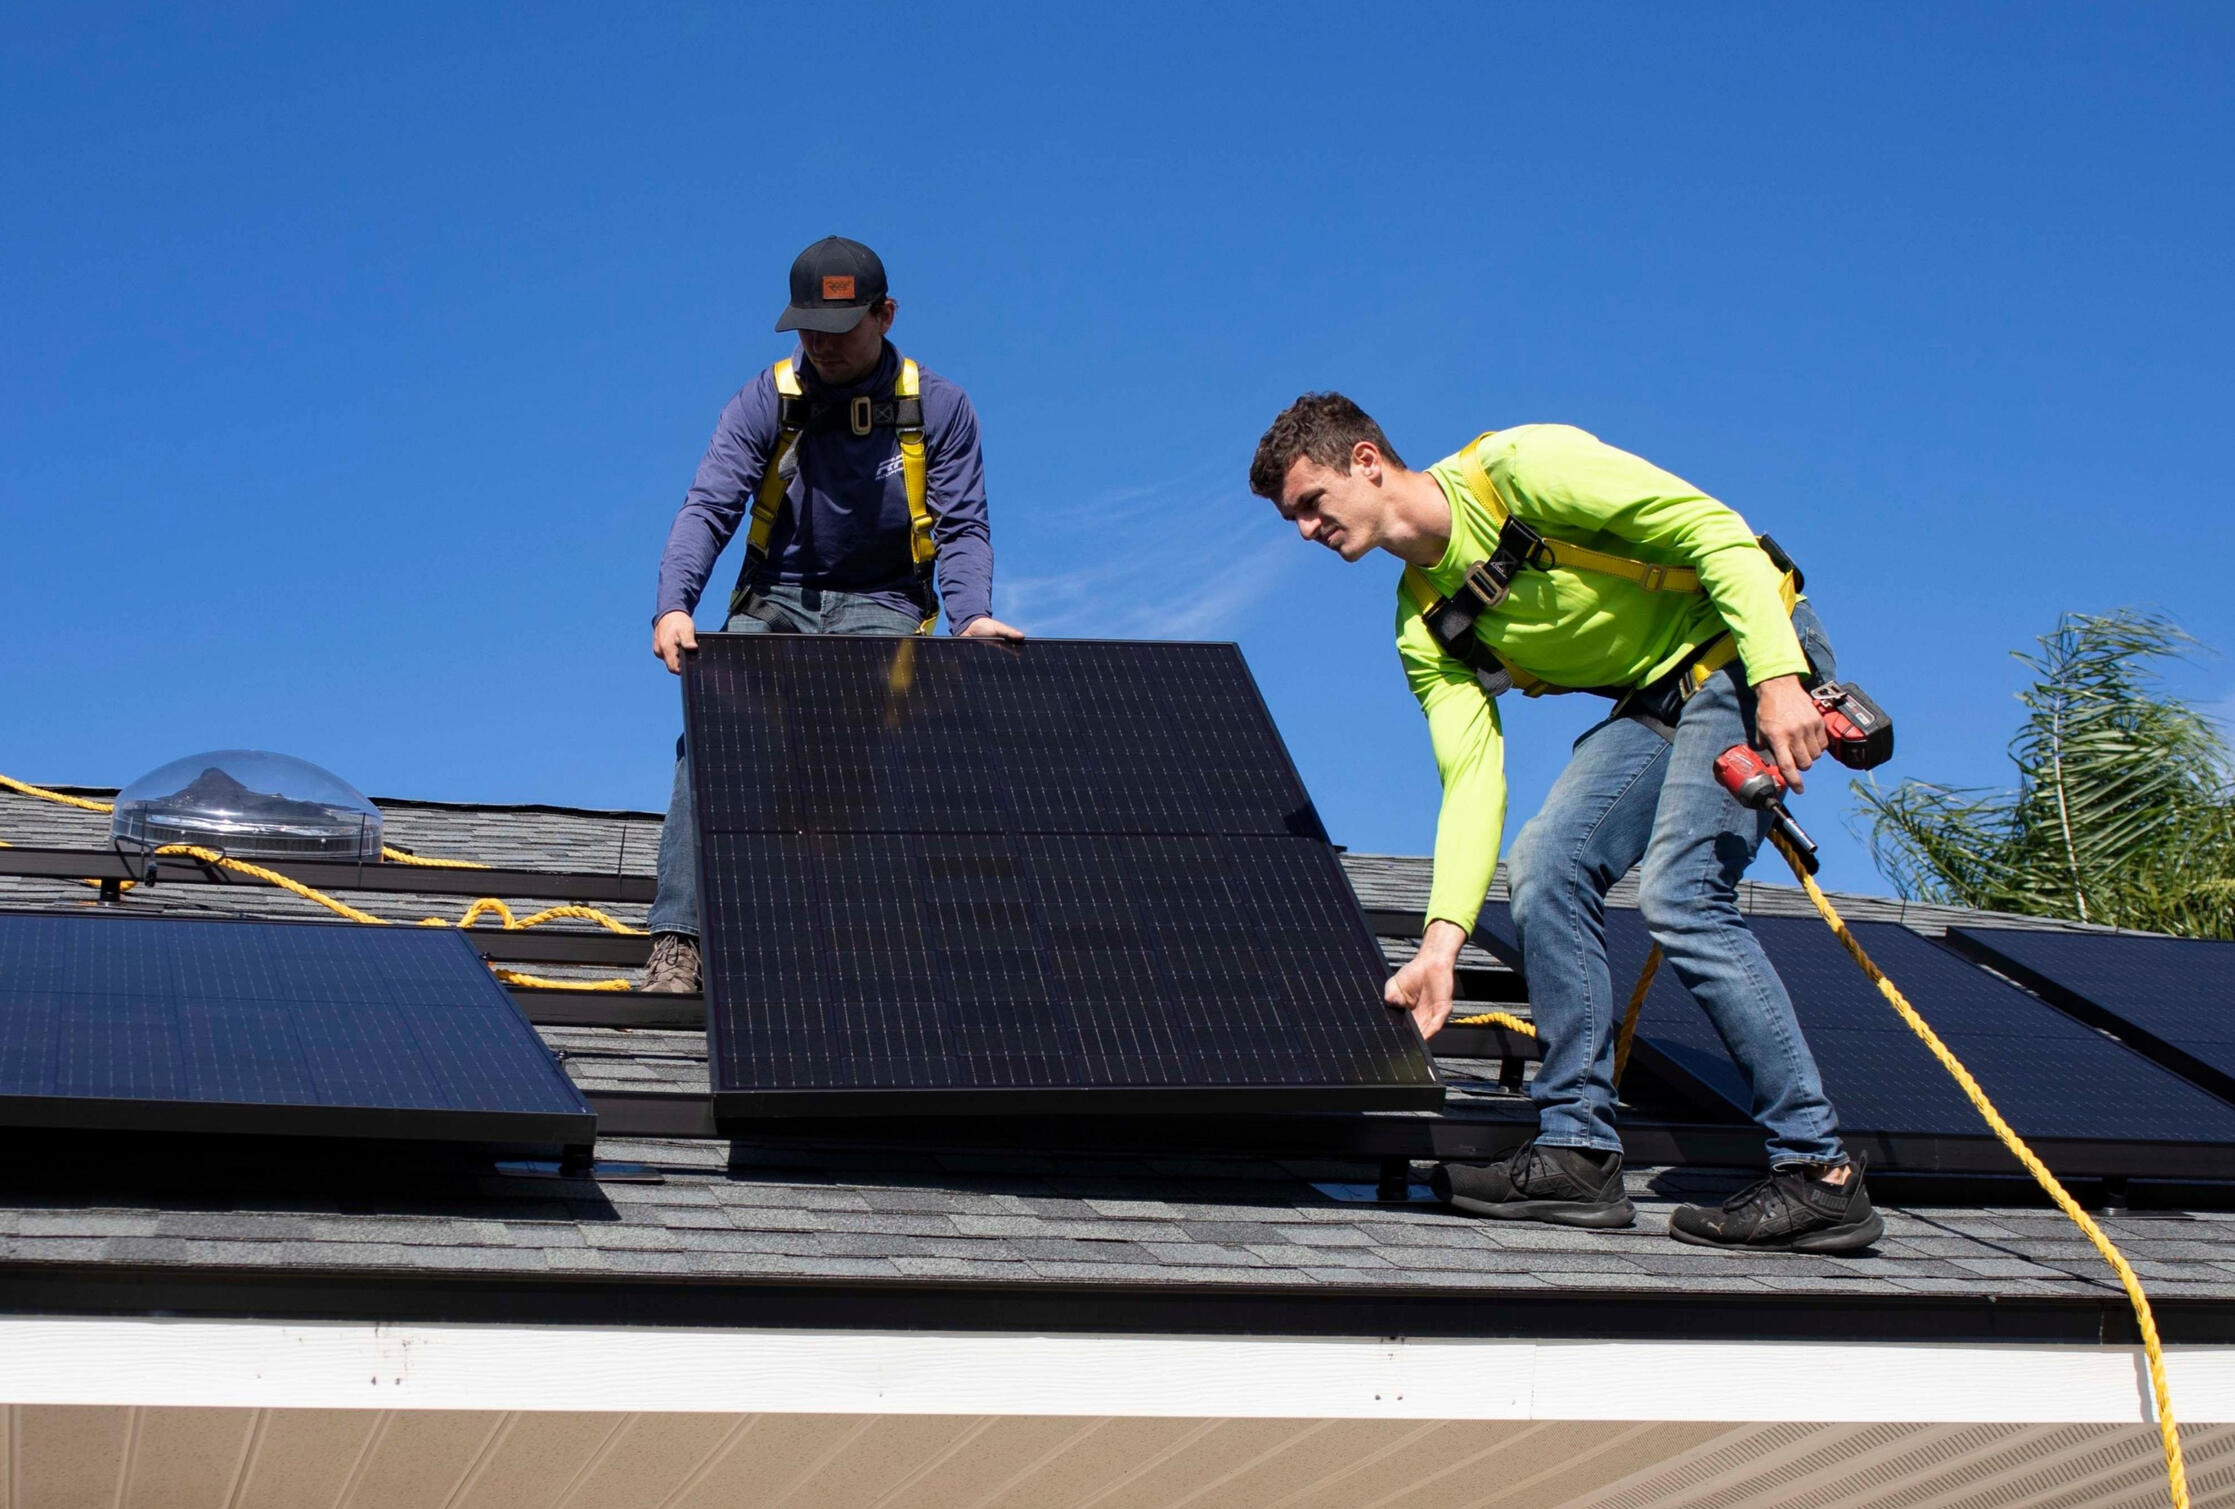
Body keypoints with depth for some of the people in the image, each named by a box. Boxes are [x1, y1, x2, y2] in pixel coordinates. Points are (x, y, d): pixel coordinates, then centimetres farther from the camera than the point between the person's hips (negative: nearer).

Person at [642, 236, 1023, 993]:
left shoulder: (937, 407, 1)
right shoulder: (765, 402, 1)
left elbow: (963, 527, -4)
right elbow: (708, 507, -10)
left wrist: (971, 617, -25)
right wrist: (673, 606, -29)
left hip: (881, 610, 0)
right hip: (774, 607, 1)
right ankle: (678, 938, -32)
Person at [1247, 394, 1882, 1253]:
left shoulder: (1519, 467, -19)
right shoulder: (1425, 629, 3)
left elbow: (1715, 528, -20)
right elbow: (1472, 778, -3)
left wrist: (1777, 678, -29)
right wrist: (1440, 944, -13)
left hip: (1751, 657, -8)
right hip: (1656, 700, 8)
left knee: (1679, 894, -20)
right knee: (1547, 870, -7)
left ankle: (1820, 1173, -14)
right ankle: (1576, 1151, -1)